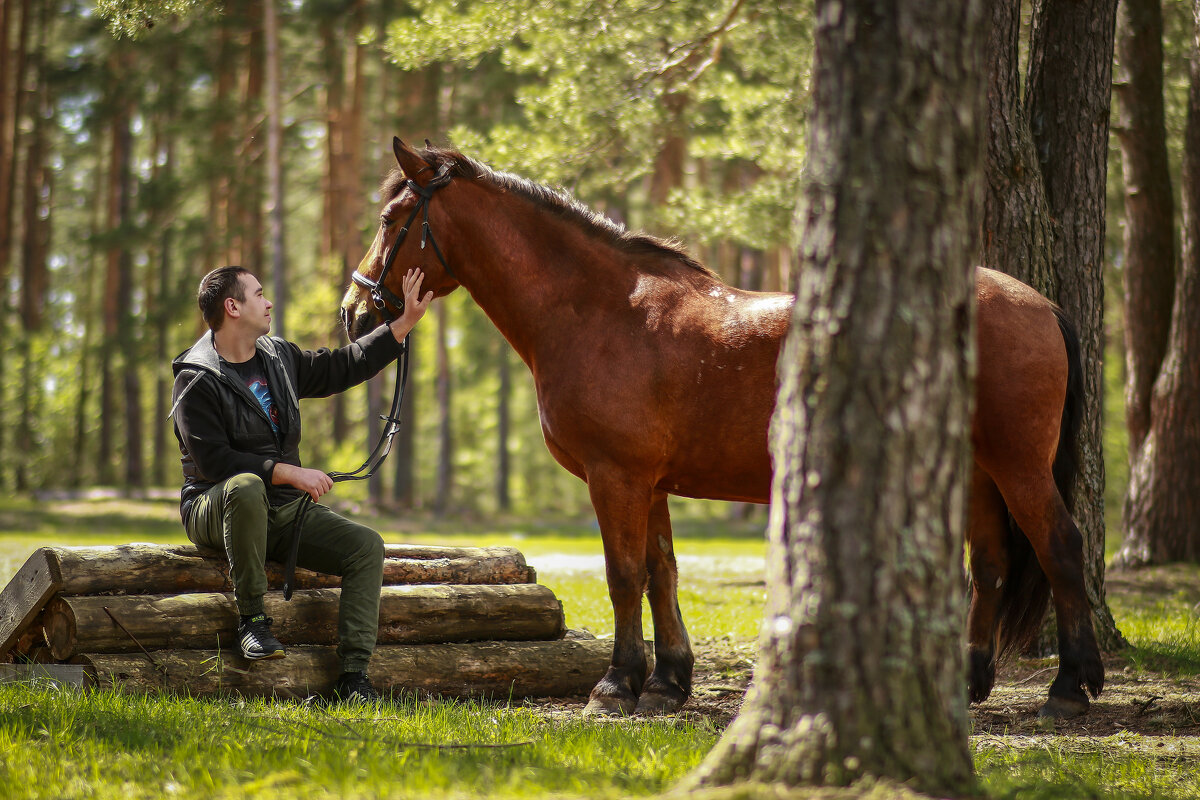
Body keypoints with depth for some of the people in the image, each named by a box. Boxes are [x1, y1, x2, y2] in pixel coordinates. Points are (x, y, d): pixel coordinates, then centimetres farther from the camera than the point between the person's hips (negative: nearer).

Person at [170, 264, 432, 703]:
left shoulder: (279, 358, 12)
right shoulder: (196, 382, -11)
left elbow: (343, 368, 23)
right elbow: (213, 461, -20)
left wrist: (405, 323, 19)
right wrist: (289, 473, -25)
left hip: (284, 510, 7)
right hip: (214, 509, -7)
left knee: (366, 545, -14)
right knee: (246, 487, -42)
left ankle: (353, 676, -18)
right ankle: (252, 618, -28)